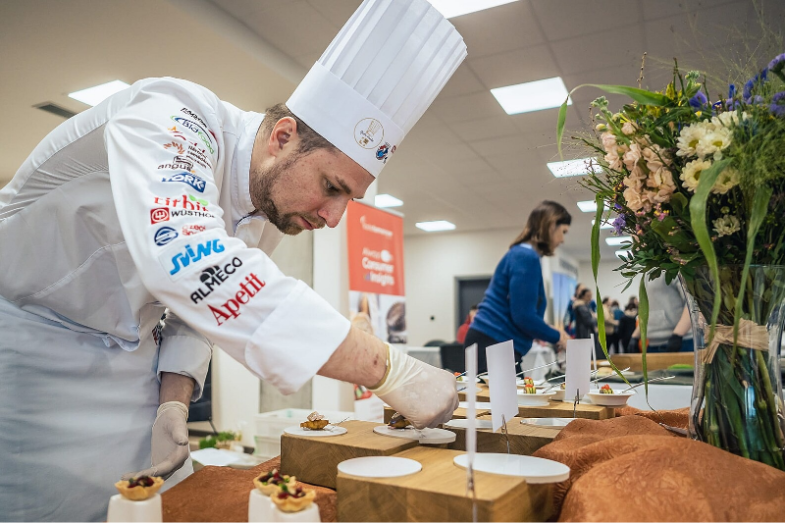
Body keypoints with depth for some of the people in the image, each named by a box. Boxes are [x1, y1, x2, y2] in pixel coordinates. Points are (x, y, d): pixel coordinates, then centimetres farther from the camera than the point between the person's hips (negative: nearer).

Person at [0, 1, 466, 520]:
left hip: (123, 365, 6)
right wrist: (388, 369, -47)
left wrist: (173, 402, -10)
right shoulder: (172, 120, -29)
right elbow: (190, 263, -47)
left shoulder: (269, 214, -5)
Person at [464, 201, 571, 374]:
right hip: (493, 346, -10)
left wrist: (540, 332, 22)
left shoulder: (522, 254, 16)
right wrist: (557, 337, -4)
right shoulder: (527, 257, -14)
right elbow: (523, 316, -19)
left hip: (490, 344, 10)